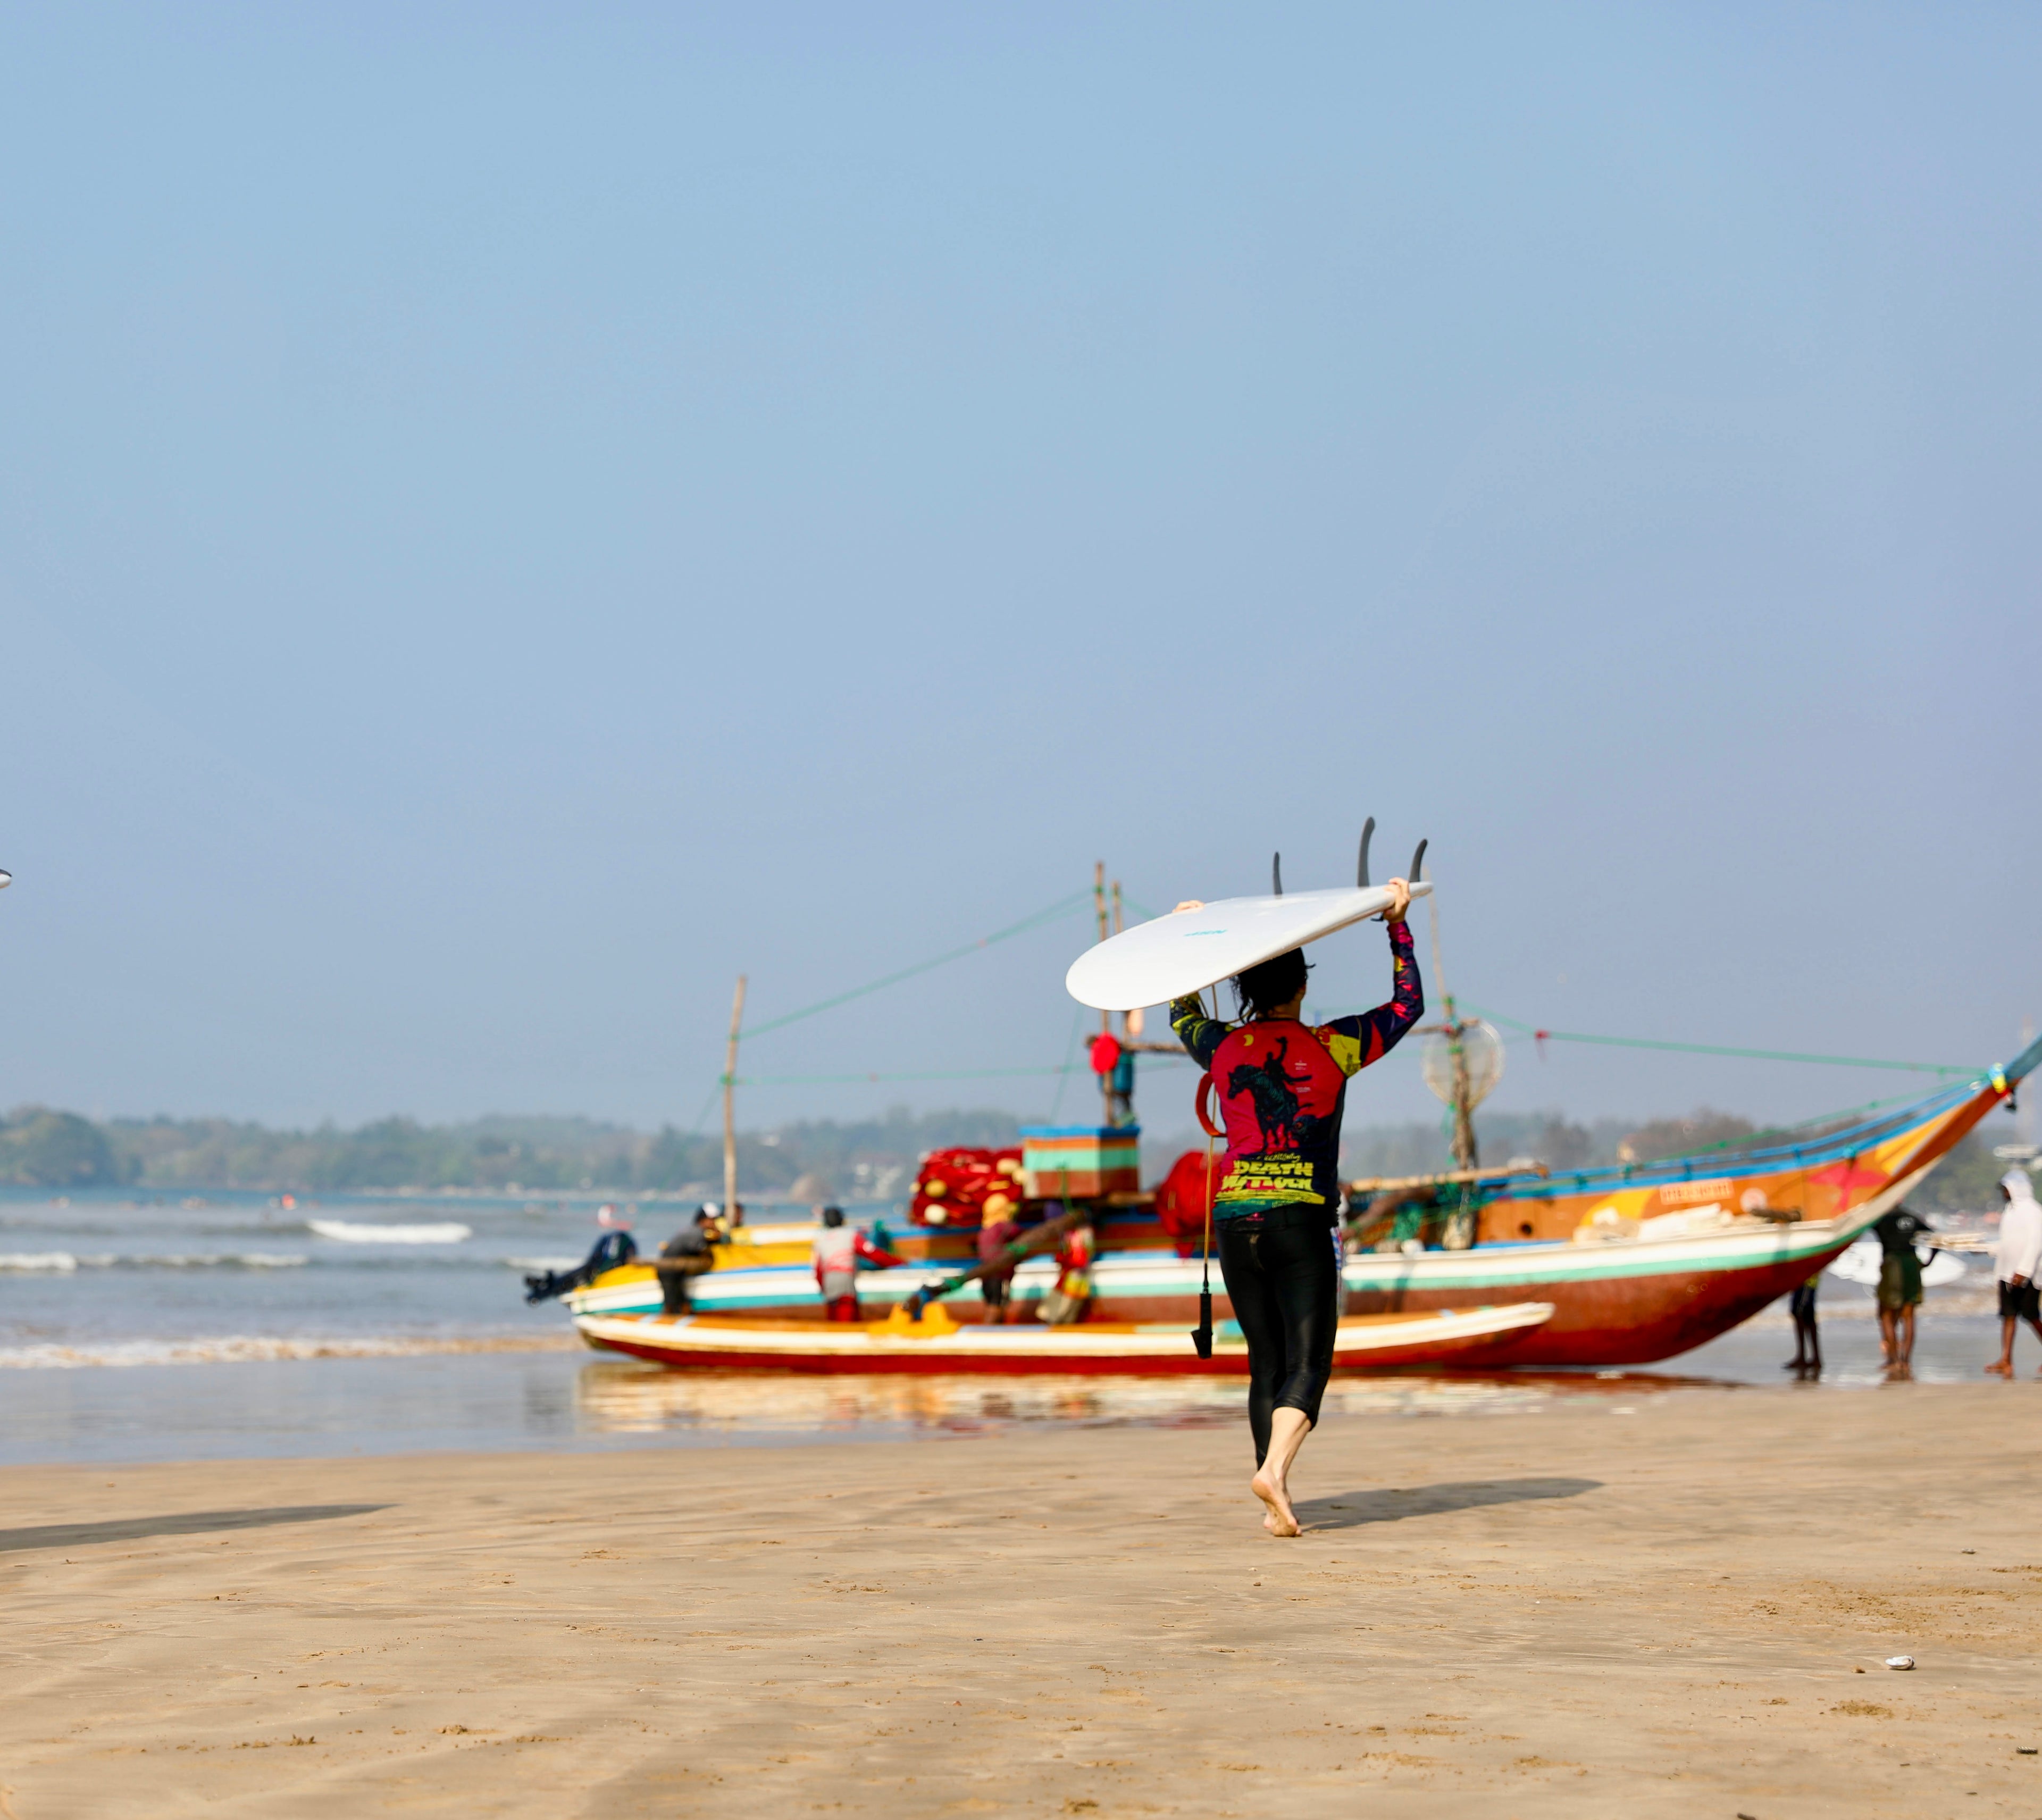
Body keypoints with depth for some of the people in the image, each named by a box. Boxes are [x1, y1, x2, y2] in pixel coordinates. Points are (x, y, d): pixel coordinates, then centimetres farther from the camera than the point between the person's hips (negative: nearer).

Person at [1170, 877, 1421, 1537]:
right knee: (1307, 1363, -5)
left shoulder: (1223, 1049, 6)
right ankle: (1274, 1469, -30)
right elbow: (1408, 1006, 11)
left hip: (1235, 1220, 4)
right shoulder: (1331, 1047, -2)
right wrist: (1398, 925, 17)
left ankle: (1276, 1504, 5)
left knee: (1266, 1364, 9)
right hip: (1302, 1222, -4)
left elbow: (1182, 1016, 29)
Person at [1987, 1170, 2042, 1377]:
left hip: (2025, 1275, -8)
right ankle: (2006, 1362, -4)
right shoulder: (2011, 1210, 15)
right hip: (2007, 1273, 8)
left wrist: (2023, 1271, -22)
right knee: (2009, 1316, 1)